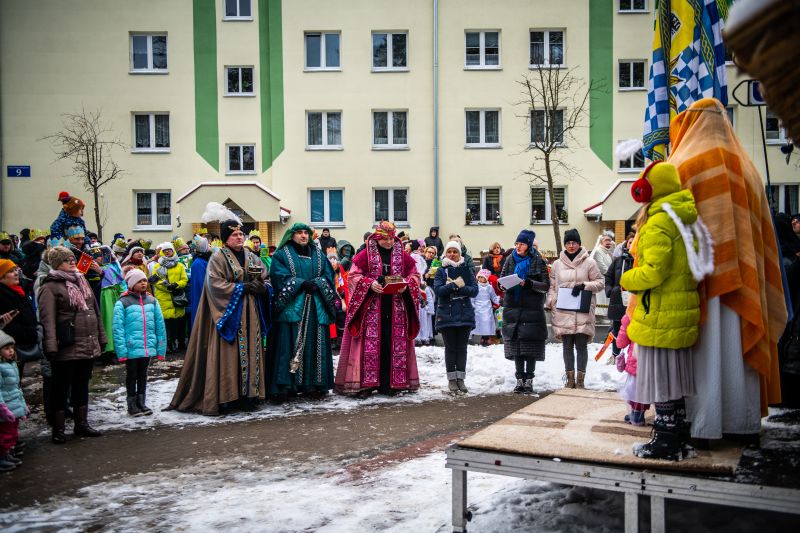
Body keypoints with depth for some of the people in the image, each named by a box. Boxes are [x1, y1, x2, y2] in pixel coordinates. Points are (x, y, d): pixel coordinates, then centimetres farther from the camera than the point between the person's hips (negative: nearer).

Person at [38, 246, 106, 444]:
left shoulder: (82, 281, 14)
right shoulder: (50, 287, -9)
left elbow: (95, 310, 17)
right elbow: (47, 319, -16)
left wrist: (101, 337, 15)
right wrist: (51, 346, -23)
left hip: (88, 346, 7)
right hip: (66, 348, -7)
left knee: (82, 386, 17)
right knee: (61, 388, 5)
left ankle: (82, 424, 29)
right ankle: (58, 429, 15)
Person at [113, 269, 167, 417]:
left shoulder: (152, 301, 5)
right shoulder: (122, 303, -8)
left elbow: (160, 325, 7)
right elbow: (118, 328, -10)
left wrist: (161, 348, 4)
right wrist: (122, 351, -16)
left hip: (148, 347, 4)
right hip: (131, 348, -4)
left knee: (143, 374, 16)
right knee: (132, 375, 10)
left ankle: (141, 402, 28)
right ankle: (132, 405, 22)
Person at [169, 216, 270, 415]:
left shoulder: (252, 257, 15)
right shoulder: (218, 257, -3)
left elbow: (266, 279, 14)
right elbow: (216, 284, -14)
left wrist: (260, 287, -8)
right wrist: (243, 287, -16)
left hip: (250, 315, 6)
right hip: (228, 313, -6)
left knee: (250, 353, 4)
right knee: (228, 355, -7)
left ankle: (247, 394, 9)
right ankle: (224, 397, -2)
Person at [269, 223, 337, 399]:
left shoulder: (318, 254, 17)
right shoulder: (282, 254, 6)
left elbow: (328, 274, 8)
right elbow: (280, 276, -7)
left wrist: (316, 284, -11)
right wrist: (302, 283, -16)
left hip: (316, 307, 4)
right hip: (292, 307, -4)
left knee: (315, 344, 1)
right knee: (289, 345, -8)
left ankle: (313, 384, 6)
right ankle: (284, 386, -6)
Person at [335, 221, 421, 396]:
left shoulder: (402, 256, 9)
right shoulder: (365, 255, 0)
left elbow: (415, 275, 13)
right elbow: (353, 276, -2)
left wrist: (405, 284, -8)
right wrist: (370, 284, -17)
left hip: (396, 309, 3)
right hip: (371, 308, -3)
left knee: (394, 345, 4)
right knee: (370, 344, -4)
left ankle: (389, 383, 11)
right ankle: (365, 384, 1)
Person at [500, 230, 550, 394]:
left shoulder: (537, 260, -2)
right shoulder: (510, 259, 8)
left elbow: (546, 285, -4)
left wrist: (529, 283, -19)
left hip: (532, 308, -3)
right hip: (513, 308, 3)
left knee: (531, 345, -2)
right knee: (515, 345, 4)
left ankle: (529, 380, 6)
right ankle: (520, 379, 12)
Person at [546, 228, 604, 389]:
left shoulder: (589, 262, 1)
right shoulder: (557, 264, 9)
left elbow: (600, 282, 4)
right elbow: (552, 287, 13)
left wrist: (584, 286, -12)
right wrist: (550, 305, 1)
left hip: (583, 313, -2)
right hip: (563, 313, 3)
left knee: (581, 346, 2)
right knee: (567, 346, 9)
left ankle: (580, 379, 12)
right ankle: (570, 379, 18)